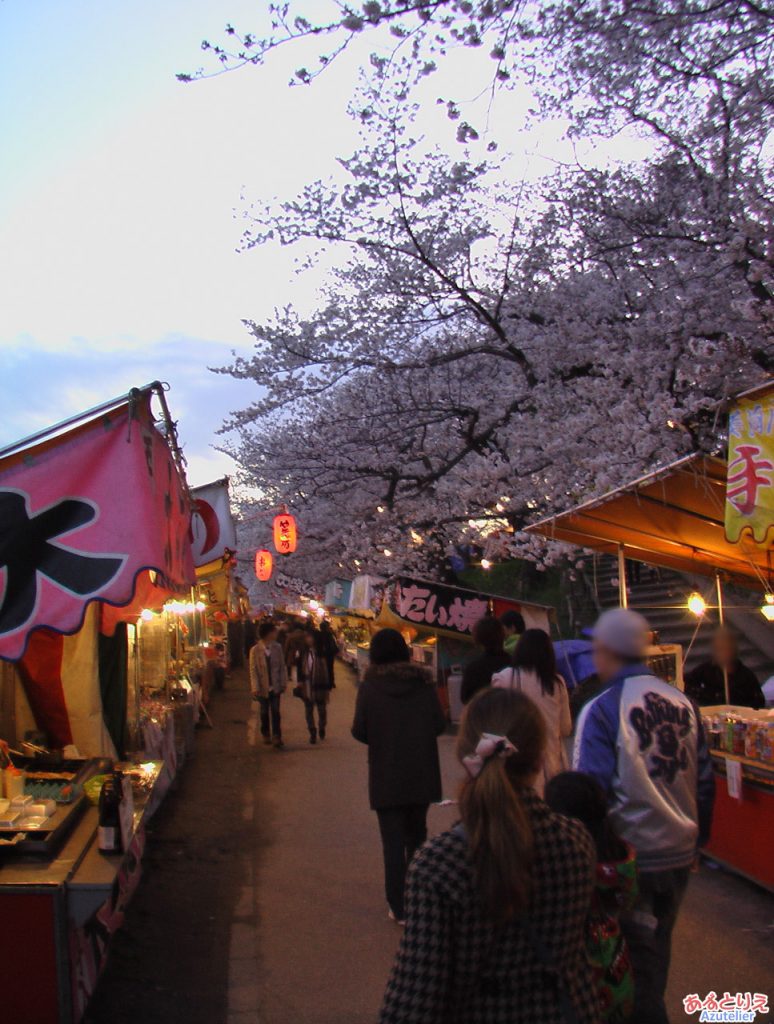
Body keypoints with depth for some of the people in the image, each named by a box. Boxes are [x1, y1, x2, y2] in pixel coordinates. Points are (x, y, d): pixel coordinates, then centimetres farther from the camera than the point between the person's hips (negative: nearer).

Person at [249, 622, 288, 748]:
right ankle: (266, 735, 31)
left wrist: (283, 683, -2)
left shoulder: (277, 648, -4)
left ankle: (276, 736, 4)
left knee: (276, 712, 0)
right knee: (264, 712, 14)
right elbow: (253, 670, -9)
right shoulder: (255, 650, -10)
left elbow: (282, 666, 1)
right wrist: (255, 688, -13)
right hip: (263, 687, -1)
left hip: (275, 686, 1)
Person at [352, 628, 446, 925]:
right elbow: (439, 724, -5)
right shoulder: (423, 683, -5)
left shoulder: (370, 686, -11)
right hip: (422, 775, 3)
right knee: (417, 835, 21)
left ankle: (400, 907, 6)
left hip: (386, 777, -3)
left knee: (393, 840, 5)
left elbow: (359, 731, -12)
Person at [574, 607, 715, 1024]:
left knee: (637, 962, 9)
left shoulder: (602, 710, -18)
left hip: (630, 858, -6)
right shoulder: (684, 703, -1)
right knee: (657, 951, 23)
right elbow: (704, 781, 6)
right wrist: (697, 837, 19)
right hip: (680, 854, 6)